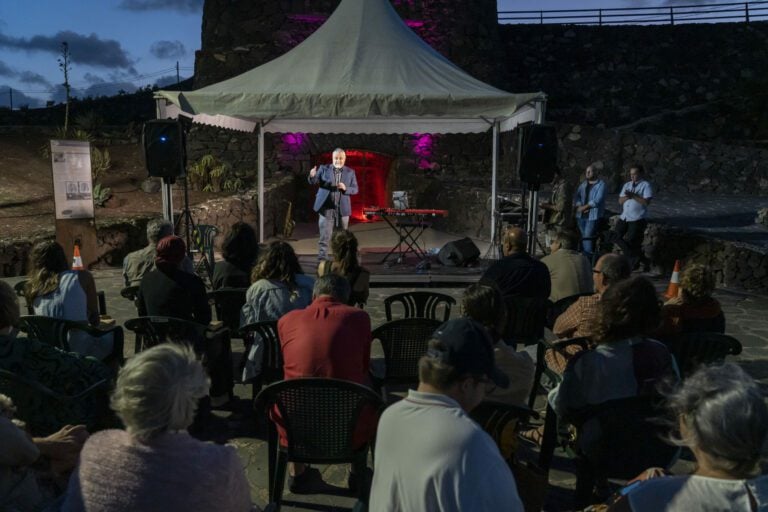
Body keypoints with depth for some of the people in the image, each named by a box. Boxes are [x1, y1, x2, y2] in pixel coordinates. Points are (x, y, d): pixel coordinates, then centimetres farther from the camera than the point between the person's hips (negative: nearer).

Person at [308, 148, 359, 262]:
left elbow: (355, 189, 4)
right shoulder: (324, 169, 3)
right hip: (326, 208, -1)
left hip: (342, 209, 2)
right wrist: (312, 176, -28)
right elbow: (314, 182, -5)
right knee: (324, 237, -3)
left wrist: (345, 188, -16)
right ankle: (321, 260, 0)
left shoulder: (350, 172, 6)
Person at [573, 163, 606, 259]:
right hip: (581, 215, 6)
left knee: (588, 237, -12)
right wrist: (580, 207, -10)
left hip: (593, 216, -6)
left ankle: (588, 259, -8)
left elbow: (597, 200, -14)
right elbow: (576, 196, 8)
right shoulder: (583, 183, 14)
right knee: (582, 237, 6)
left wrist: (584, 207, -11)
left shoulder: (601, 184, -4)